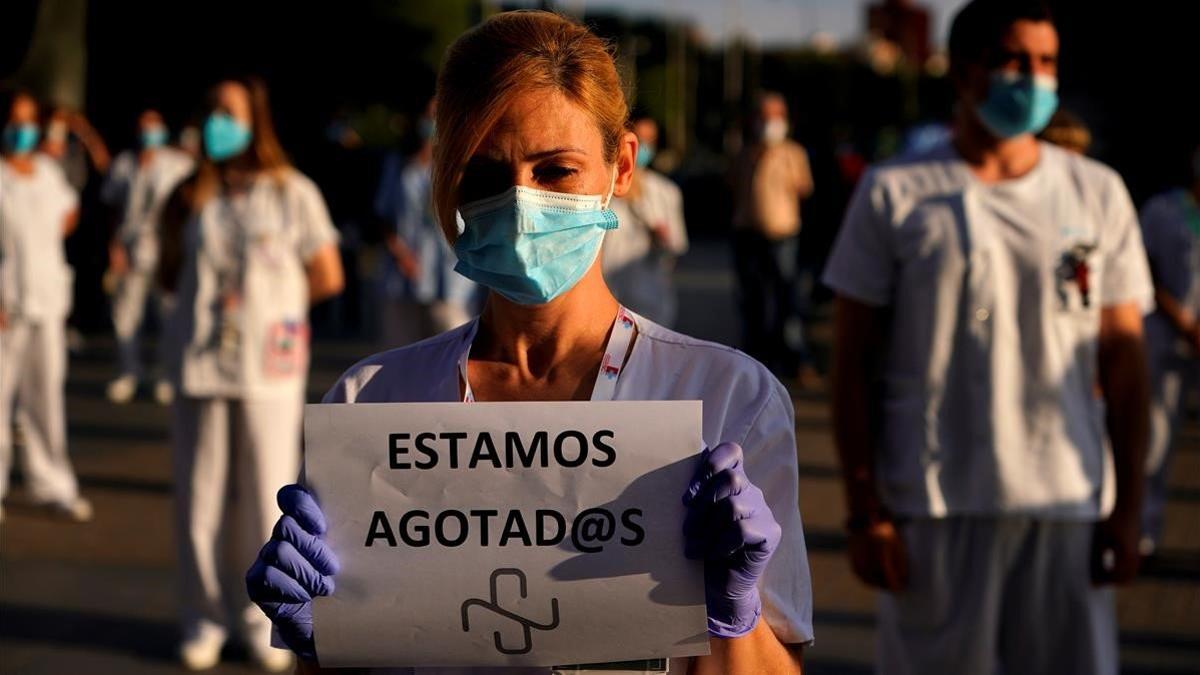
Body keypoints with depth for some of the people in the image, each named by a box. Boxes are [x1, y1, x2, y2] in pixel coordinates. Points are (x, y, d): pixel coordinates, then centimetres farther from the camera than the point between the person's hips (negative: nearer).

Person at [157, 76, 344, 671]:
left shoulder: (292, 193, 0)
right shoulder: (190, 198, 8)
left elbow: (327, 278, 4)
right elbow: (169, 277, 12)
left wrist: (274, 302, 6)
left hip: (269, 366, -2)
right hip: (200, 361, 2)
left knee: (265, 495, 1)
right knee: (198, 494, 3)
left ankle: (263, 619, 12)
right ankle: (202, 618, 14)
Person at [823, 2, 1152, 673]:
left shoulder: (1098, 193, 10)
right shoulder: (896, 193, 3)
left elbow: (1124, 358, 9)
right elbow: (853, 360, 2)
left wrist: (1128, 510, 3)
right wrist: (864, 512, -4)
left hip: (1069, 503, 2)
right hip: (934, 506, -2)